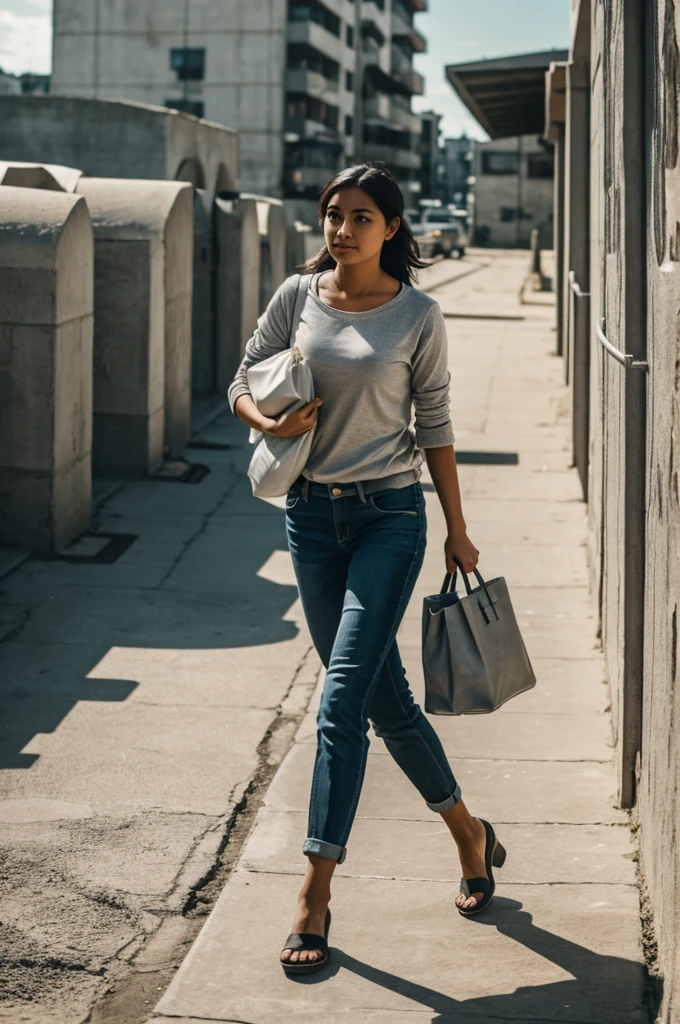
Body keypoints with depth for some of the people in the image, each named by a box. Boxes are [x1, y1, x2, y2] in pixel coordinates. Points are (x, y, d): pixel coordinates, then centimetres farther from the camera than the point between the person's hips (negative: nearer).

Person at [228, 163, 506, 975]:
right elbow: (242, 383, 12)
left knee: (343, 699, -12)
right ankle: (468, 833, 32)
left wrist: (457, 532, 4)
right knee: (385, 699, 11)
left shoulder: (417, 316, -4)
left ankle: (315, 895, -8)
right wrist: (270, 422, -11)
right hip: (312, 512, 4)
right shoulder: (297, 298, 4)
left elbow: (435, 428, 2)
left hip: (391, 515, -4)